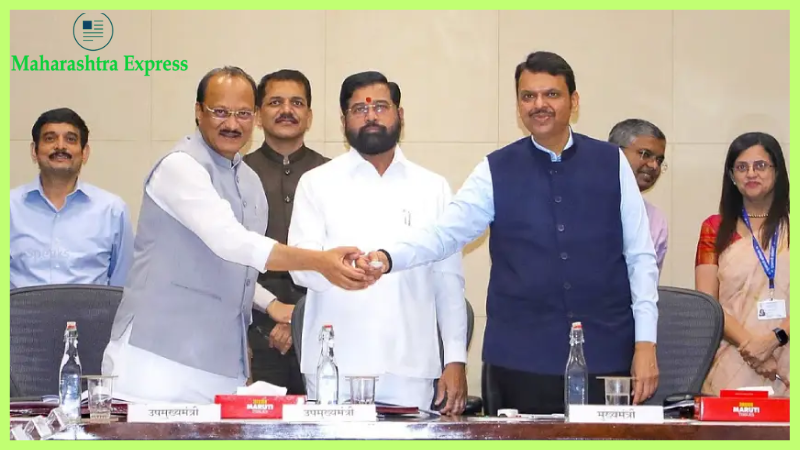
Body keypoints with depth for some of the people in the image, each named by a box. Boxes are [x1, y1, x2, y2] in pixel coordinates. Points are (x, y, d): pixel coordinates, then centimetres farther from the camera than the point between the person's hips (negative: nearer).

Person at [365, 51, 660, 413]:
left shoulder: (611, 164, 5)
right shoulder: (497, 172, 4)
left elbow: (640, 257, 5)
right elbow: (445, 233, -5)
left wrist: (646, 343, -1)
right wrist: (388, 258, -24)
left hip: (605, 355, 0)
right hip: (522, 360, 0)